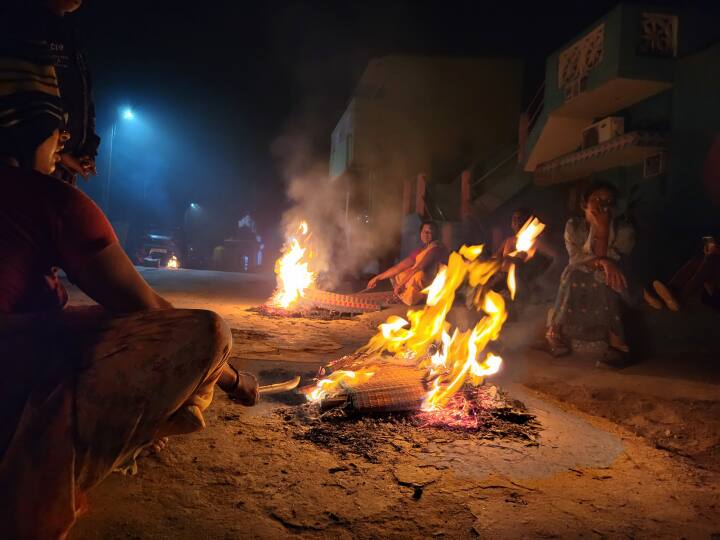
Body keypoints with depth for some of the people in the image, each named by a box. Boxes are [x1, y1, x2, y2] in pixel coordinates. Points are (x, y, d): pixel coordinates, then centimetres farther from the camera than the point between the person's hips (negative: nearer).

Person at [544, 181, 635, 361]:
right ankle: (556, 330, -9)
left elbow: (609, 271, -22)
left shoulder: (624, 230, -11)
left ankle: (615, 338, -18)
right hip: (577, 292, 2)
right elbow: (576, 260, -17)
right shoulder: (574, 225, -5)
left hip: (609, 294, -1)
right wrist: (602, 262, -36)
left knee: (607, 277, -28)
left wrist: (603, 230, -28)